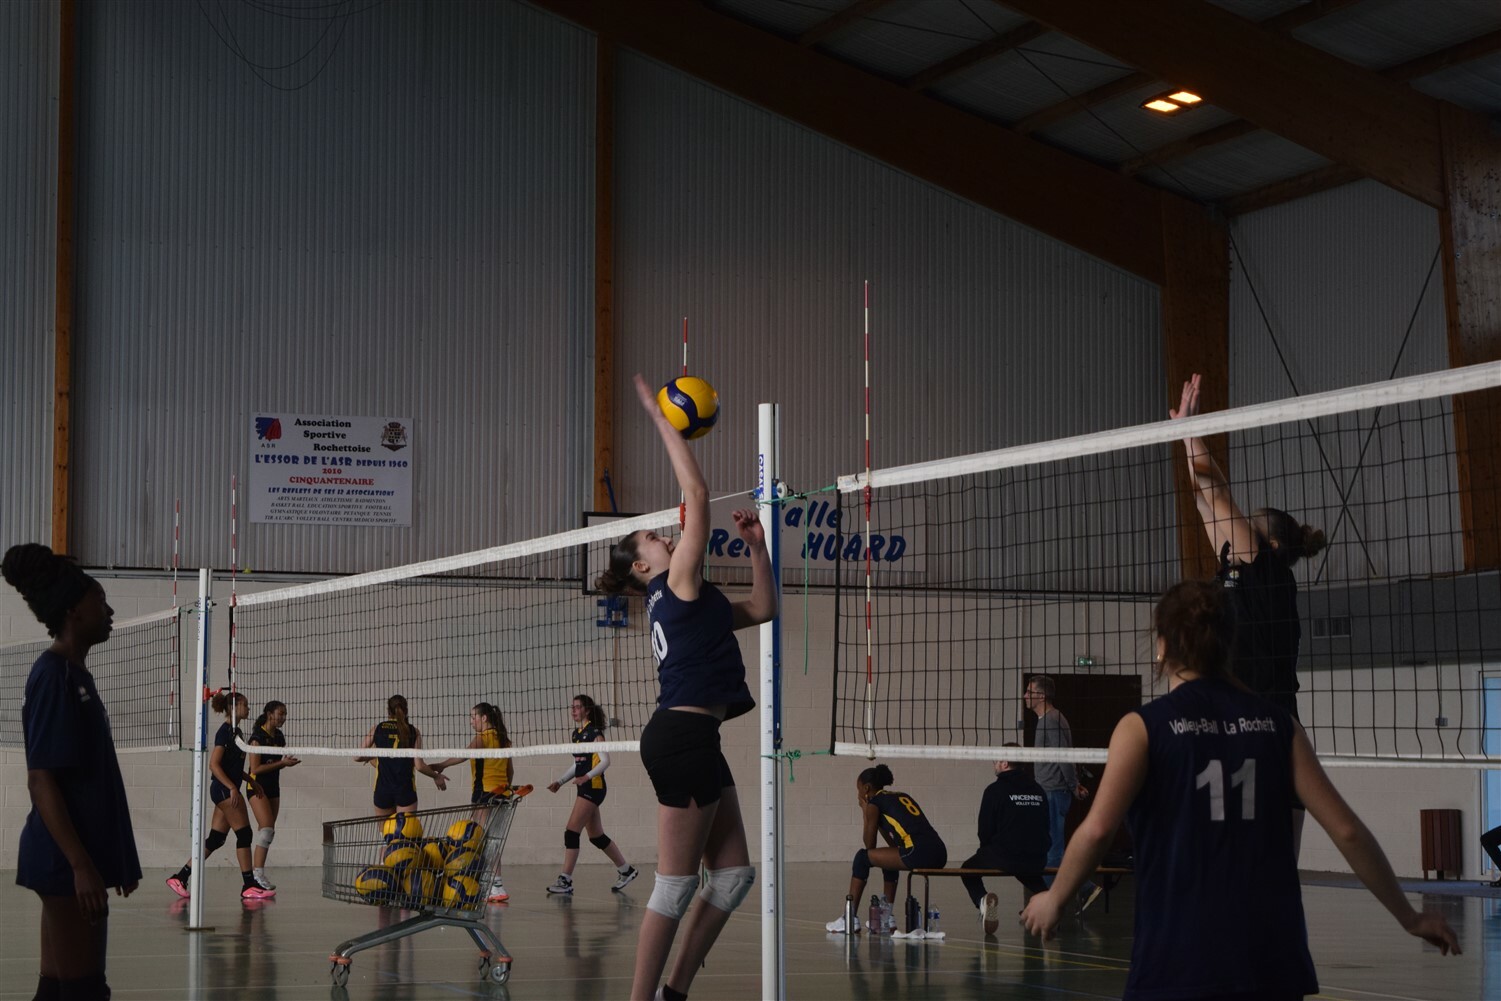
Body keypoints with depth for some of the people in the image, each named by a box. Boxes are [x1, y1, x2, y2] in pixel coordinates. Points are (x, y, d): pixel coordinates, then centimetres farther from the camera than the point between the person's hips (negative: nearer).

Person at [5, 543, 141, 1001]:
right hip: (67, 859, -9)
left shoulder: (74, 673, 14)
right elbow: (41, 781, -19)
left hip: (83, 854, 9)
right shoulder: (53, 676, -14)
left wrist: (114, 859, 22)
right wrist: (81, 864, -23)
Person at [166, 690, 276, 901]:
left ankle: (180, 877, 9)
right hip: (224, 789, -10)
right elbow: (214, 764, -19)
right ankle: (249, 886, -4)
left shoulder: (236, 731, 16)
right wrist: (232, 788, -23)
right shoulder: (225, 731, -12)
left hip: (227, 791, 10)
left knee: (215, 839, 7)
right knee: (244, 834, -7)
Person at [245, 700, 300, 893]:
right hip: (257, 786, -8)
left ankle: (255, 871, 11)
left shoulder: (279, 736, 9)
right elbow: (255, 768, -18)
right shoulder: (258, 736, -14)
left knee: (266, 832, 7)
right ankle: (258, 872, -19)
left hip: (273, 786, 8)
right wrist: (282, 763, -19)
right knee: (267, 828, -18)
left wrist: (287, 762, -2)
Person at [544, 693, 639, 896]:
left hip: (594, 787, -9)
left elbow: (605, 761, -15)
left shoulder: (594, 732, -9)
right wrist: (559, 782, 13)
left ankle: (565, 880, -13)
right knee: (596, 836, 13)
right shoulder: (577, 733, 16)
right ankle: (626, 870, 26)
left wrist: (587, 776, -27)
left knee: (571, 831, -13)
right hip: (585, 789, 9)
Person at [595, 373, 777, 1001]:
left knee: (734, 875, 11)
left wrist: (756, 545, 20)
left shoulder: (681, 603, 22)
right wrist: (661, 419, -6)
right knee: (677, 884, -8)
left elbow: (762, 609, 30)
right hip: (683, 734, -10)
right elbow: (696, 494, -9)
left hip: (691, 739, 10)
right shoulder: (677, 585, -2)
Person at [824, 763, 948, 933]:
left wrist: (865, 813, 21)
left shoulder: (874, 803, 6)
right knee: (889, 857, 34)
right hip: (939, 854, 8)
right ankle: (886, 916, 35)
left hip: (919, 854, -8)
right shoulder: (902, 797, 28)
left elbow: (870, 845, 10)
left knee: (862, 858, 8)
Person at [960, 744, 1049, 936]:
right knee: (1030, 875, 40)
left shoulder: (995, 790, -5)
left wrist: (988, 853, 17)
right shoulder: (1038, 791, 9)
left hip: (1002, 857, -5)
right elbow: (1044, 828, 14)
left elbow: (985, 831, -2)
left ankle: (982, 900, -9)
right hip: (1037, 860, 5)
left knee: (968, 869, 21)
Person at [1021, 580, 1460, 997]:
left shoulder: (1143, 726, -2)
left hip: (1179, 960, -4)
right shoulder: (1276, 724, 8)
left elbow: (1098, 828, -15)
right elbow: (1346, 830, 5)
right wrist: (1410, 917, 15)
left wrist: (1054, 899, 2)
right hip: (1273, 961, 4)